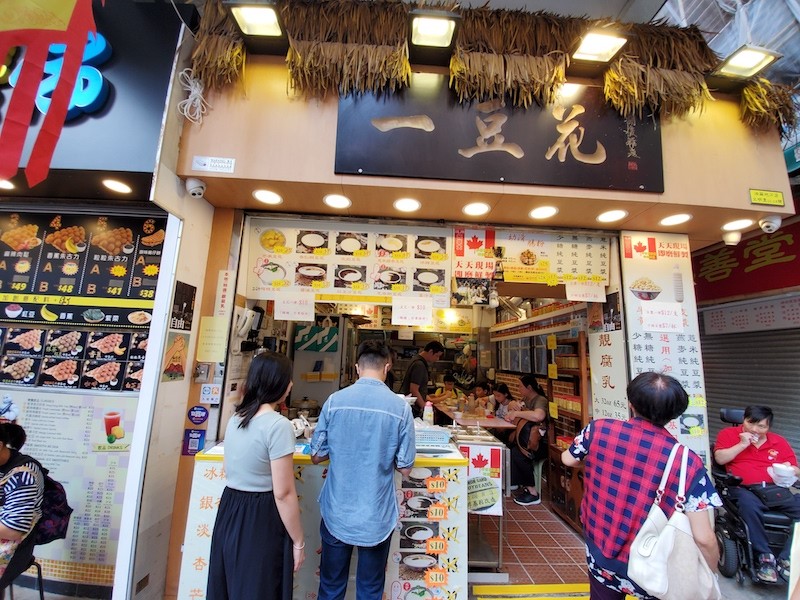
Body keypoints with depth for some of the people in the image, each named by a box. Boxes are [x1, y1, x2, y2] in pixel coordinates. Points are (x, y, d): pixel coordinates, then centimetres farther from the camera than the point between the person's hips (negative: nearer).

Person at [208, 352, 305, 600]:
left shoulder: (236, 417, 3)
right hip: (260, 519, -8)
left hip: (229, 509, 8)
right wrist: (298, 542, -9)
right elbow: (283, 494, -22)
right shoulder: (278, 425, -23)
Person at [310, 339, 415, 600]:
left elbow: (316, 456, -2)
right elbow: (404, 468, -7)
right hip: (376, 516, -1)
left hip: (337, 512, 1)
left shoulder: (334, 400, -12)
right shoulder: (401, 407, -14)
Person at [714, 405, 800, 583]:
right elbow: (720, 458, -5)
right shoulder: (729, 434, 7)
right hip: (743, 489, -4)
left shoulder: (779, 442, 17)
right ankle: (764, 556, -21)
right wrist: (742, 444, -8)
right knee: (748, 504, -37)